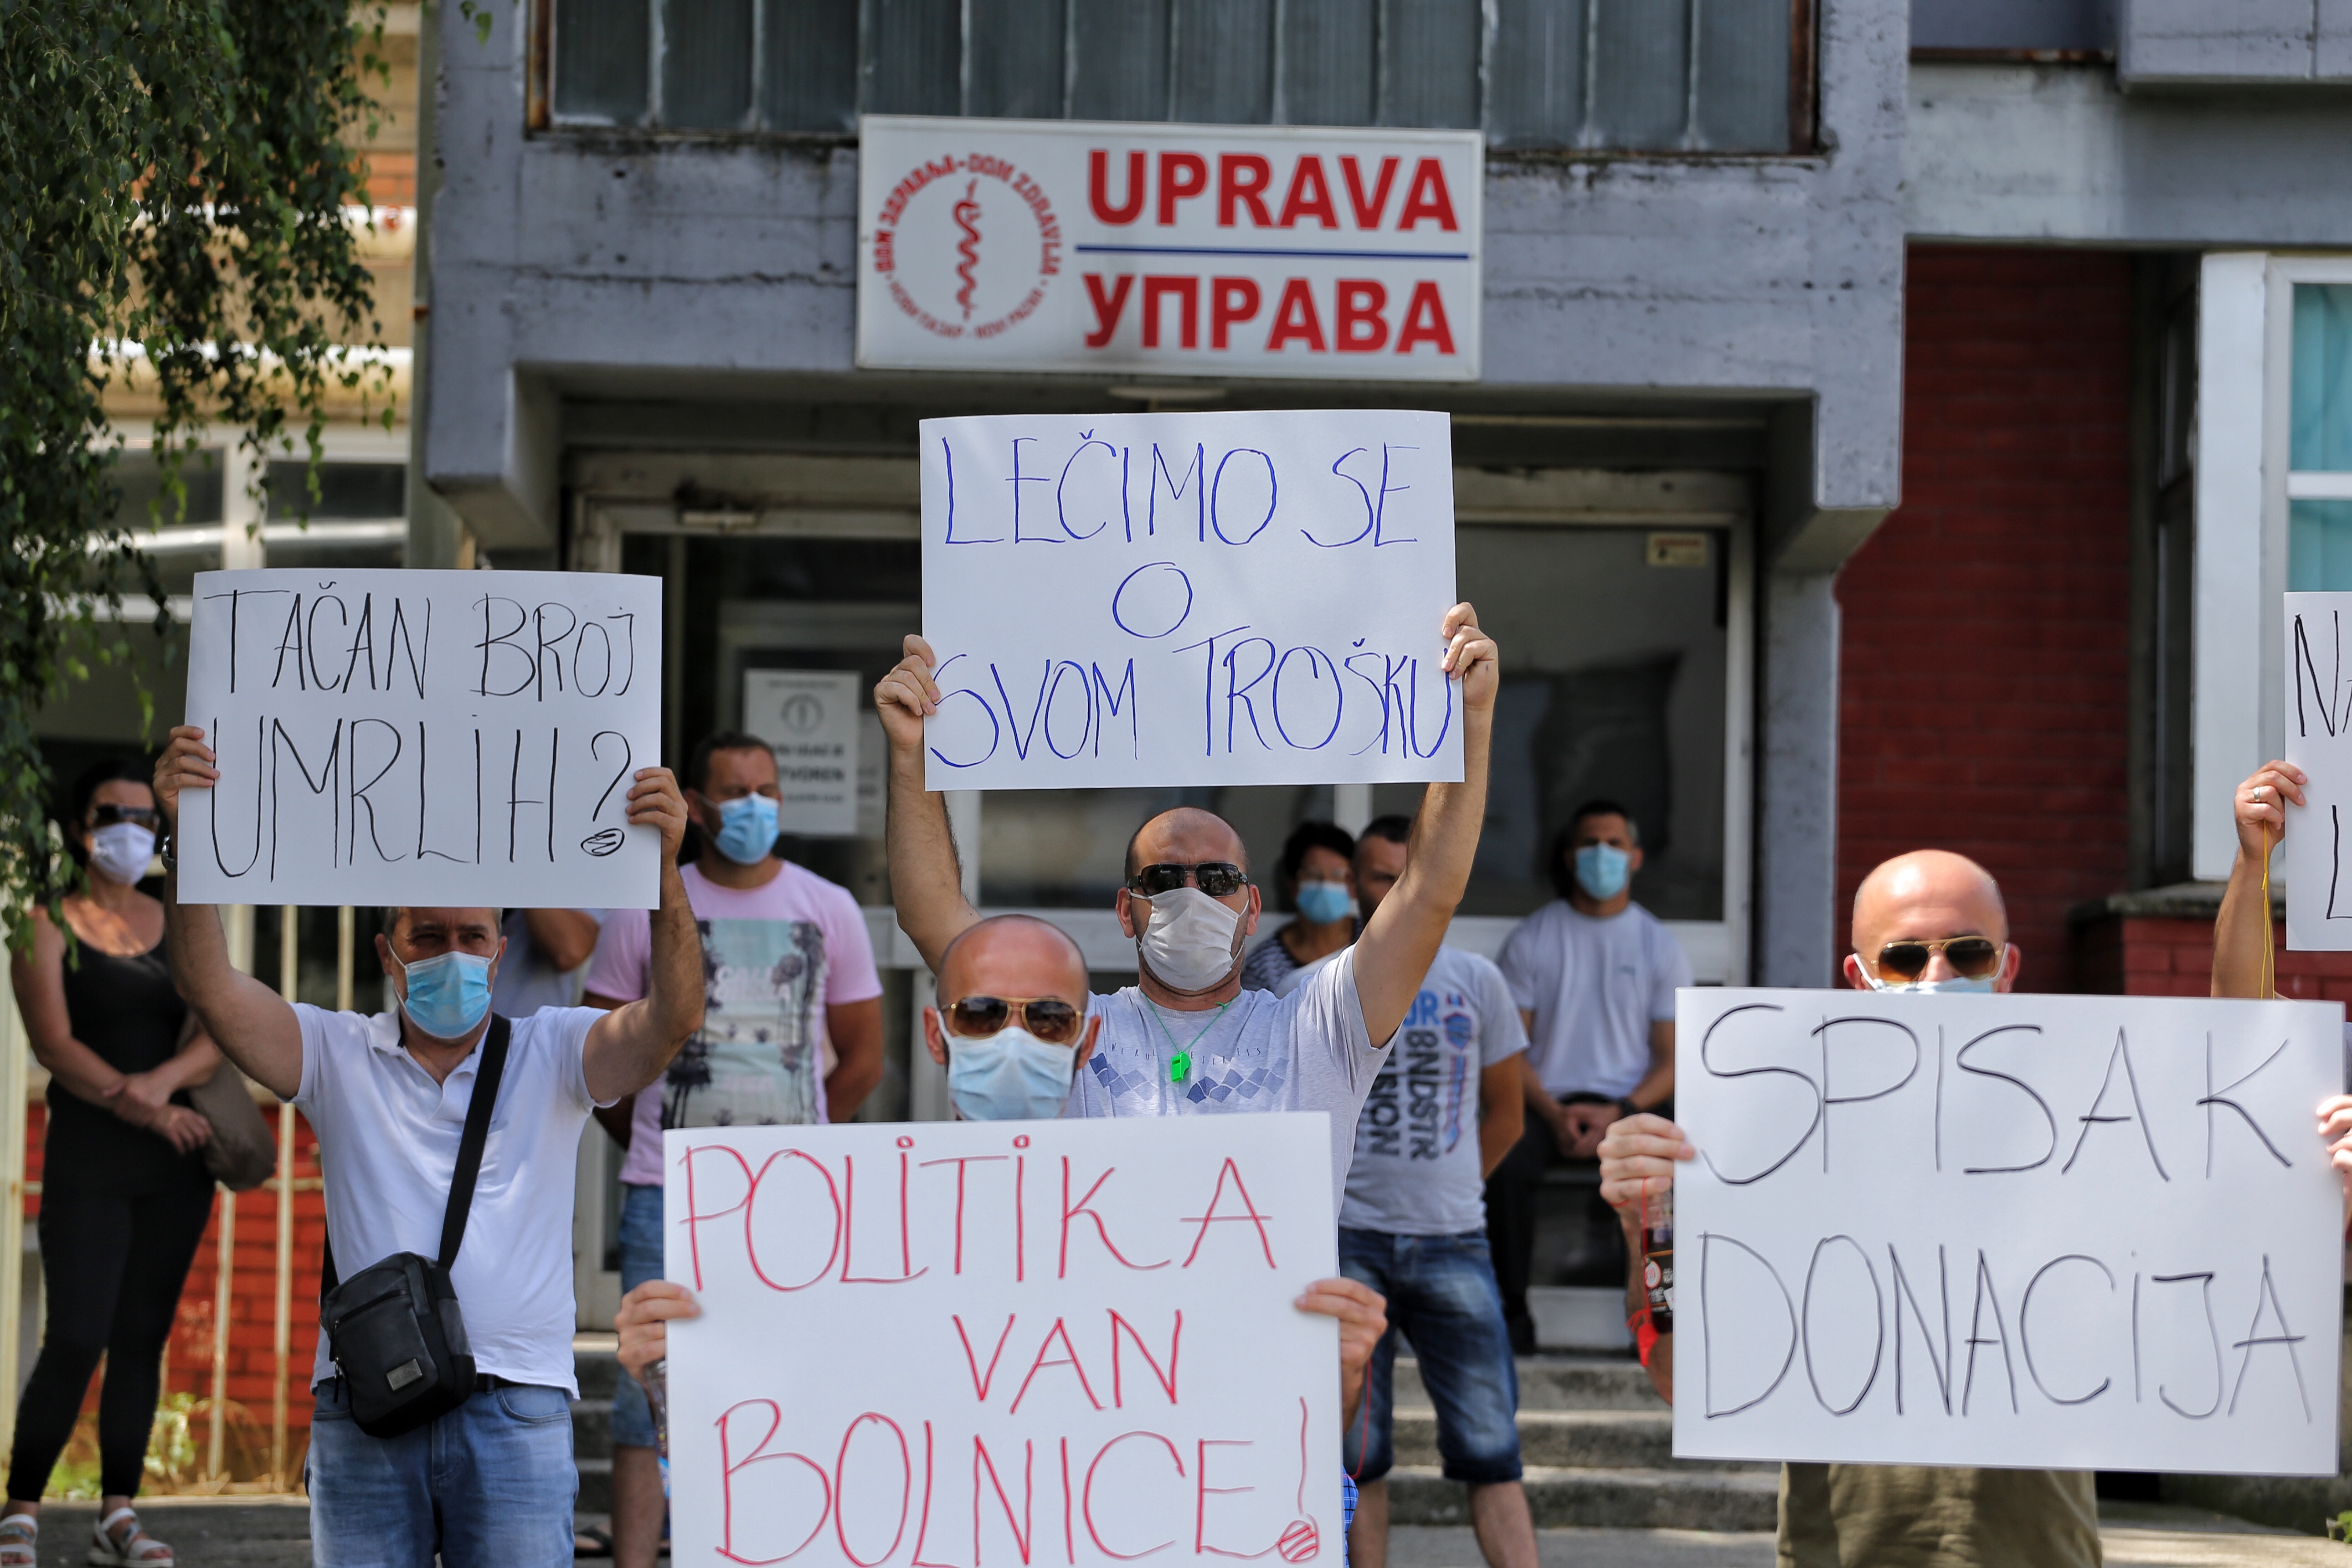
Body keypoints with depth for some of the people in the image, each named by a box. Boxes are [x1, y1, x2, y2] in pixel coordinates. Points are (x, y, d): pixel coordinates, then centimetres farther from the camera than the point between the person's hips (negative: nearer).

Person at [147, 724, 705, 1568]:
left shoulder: (551, 1054, 8)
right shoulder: (338, 1055, 11)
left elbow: (671, 1018, -9)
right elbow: (212, 991, -2)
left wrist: (664, 865, -23)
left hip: (515, 1410, -1)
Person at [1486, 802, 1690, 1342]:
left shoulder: (1660, 947, 9)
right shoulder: (1531, 940, 7)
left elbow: (1672, 1059, 5)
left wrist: (1620, 1114, -12)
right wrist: (1553, 1113, -13)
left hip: (1628, 1105, 0)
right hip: (1547, 1100, 0)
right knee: (1507, 1162, -33)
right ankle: (1513, 1308, -21)